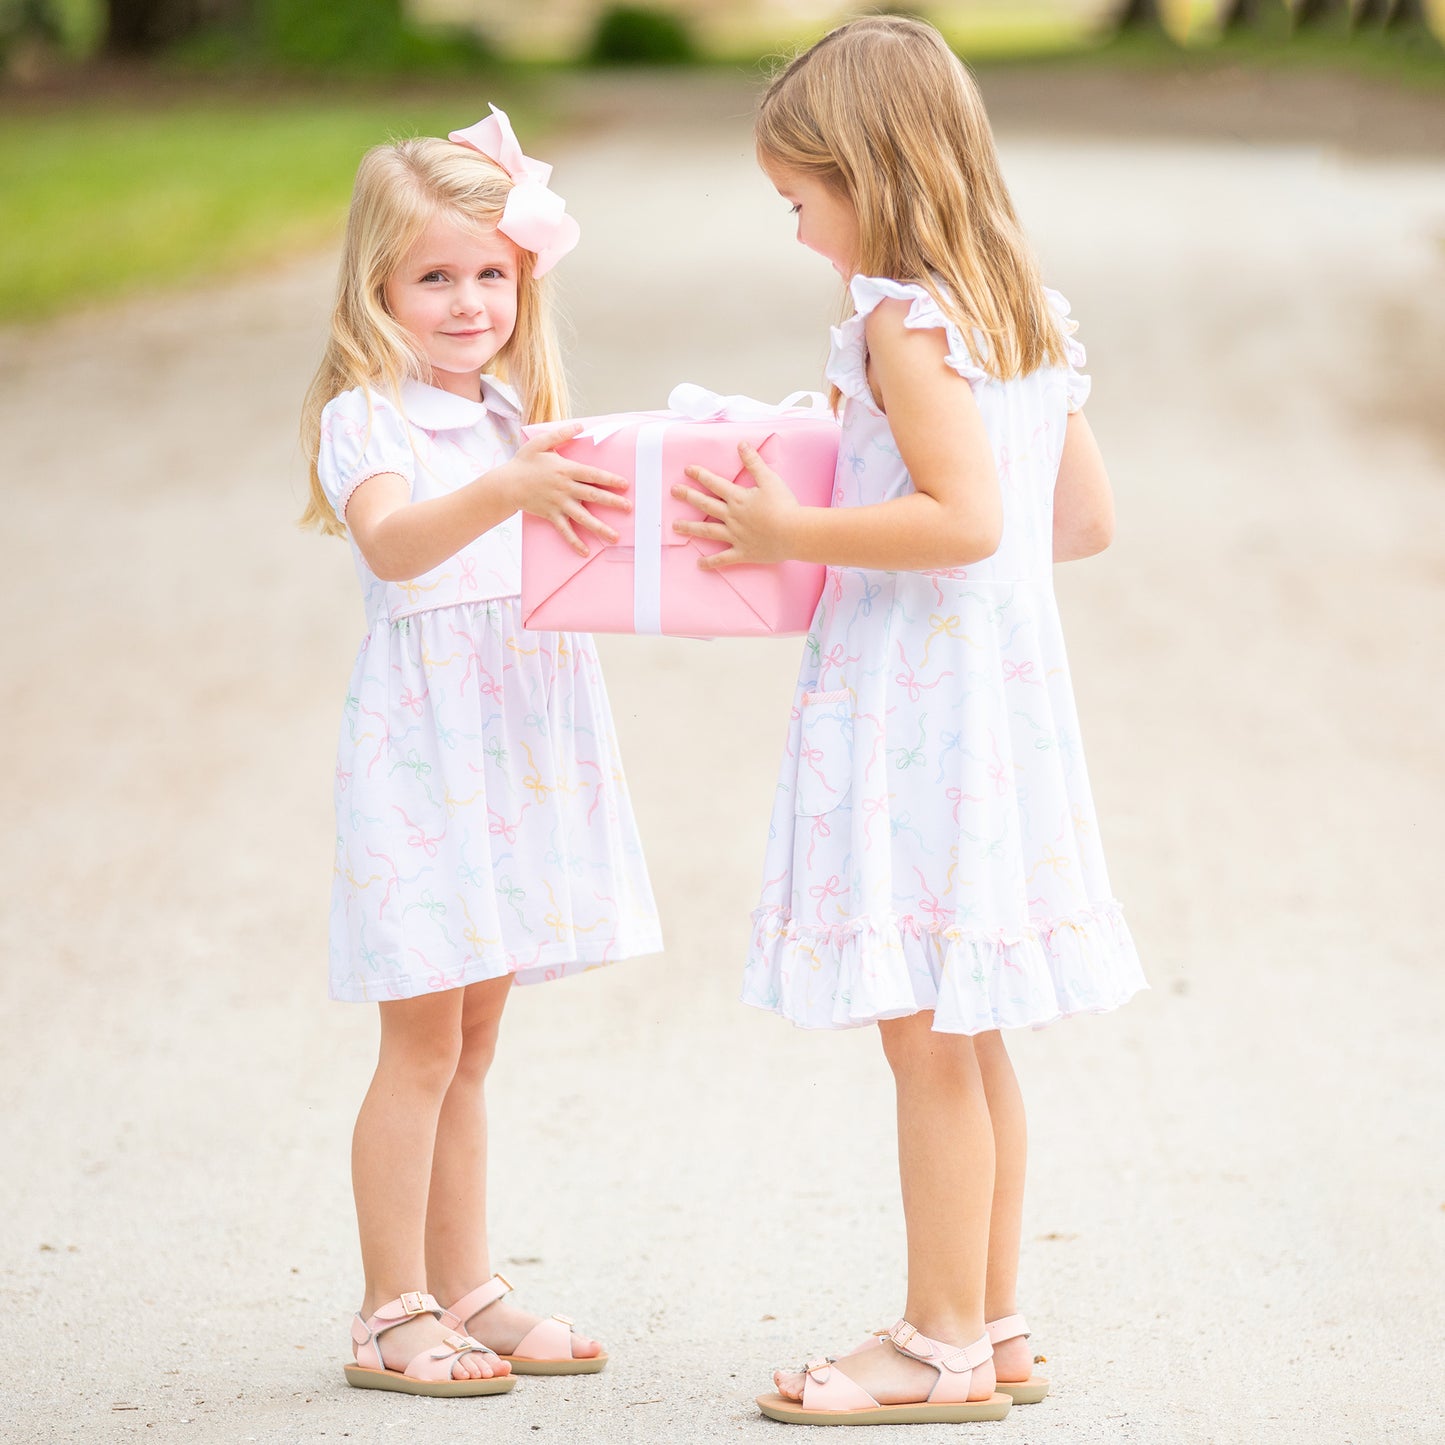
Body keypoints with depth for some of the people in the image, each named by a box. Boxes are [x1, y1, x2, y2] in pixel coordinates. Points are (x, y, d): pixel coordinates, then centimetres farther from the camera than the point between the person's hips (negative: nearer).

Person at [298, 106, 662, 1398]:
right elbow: (392, 541, -27)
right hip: (424, 744, -7)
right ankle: (392, 1315, 1)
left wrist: (600, 511, -6)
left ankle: (464, 1292, 19)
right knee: (423, 1044, -5)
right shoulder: (368, 418, -9)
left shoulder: (522, 415, 15)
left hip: (522, 746, 7)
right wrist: (505, 492, -43)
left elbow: (571, 554, 14)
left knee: (472, 1044, 13)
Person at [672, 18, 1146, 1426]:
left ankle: (942, 1348, 0)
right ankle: (989, 1326, 22)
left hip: (912, 711, -9)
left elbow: (965, 518, -23)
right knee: (968, 1033, 15)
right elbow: (1085, 516, 17)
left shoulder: (901, 321, -15)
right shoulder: (1025, 319, 12)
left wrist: (798, 534, -16)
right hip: (1001, 689, 10)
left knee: (926, 1034, -4)